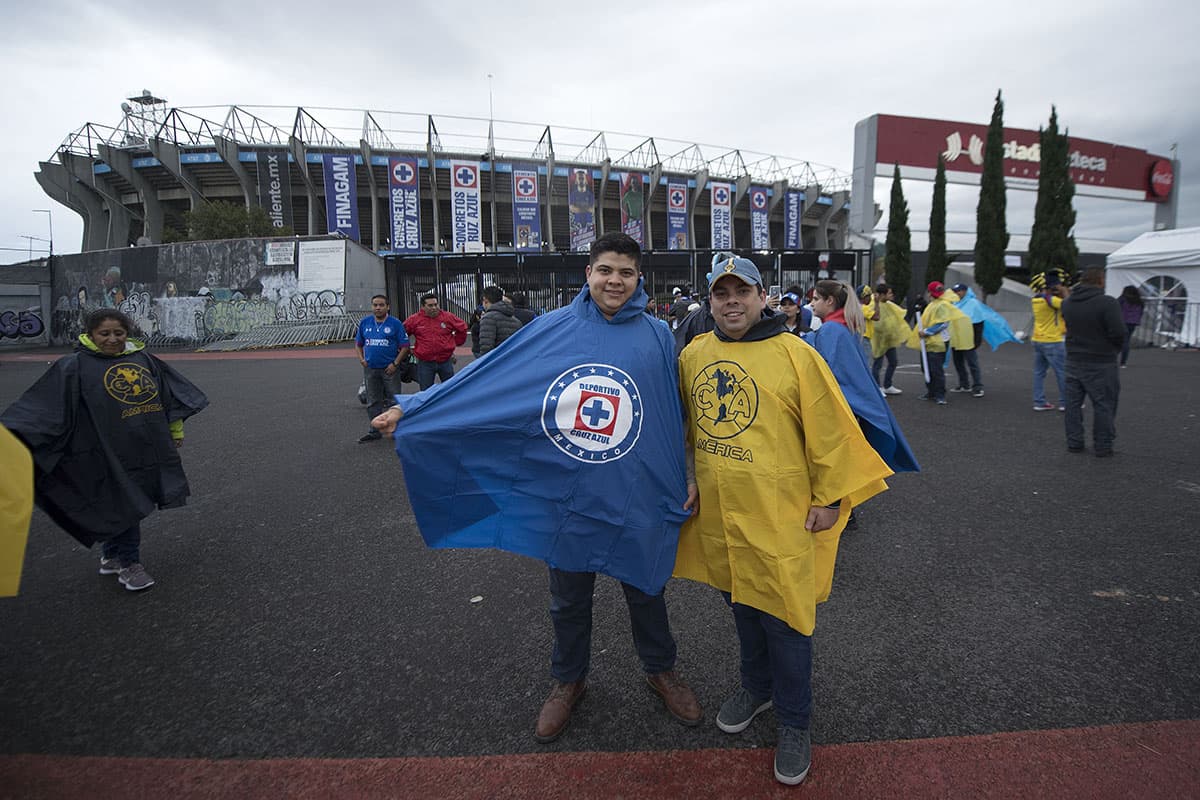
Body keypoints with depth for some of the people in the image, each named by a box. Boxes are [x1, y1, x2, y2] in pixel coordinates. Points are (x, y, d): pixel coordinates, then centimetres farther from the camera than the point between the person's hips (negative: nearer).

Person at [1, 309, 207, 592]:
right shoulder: (76, 366, -7)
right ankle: (129, 563, 18)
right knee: (125, 506, 2)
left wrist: (176, 429, 21)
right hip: (112, 455, -5)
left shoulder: (143, 359, 6)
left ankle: (111, 555, 35)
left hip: (149, 450, 5)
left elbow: (170, 392, 17)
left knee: (123, 504, 17)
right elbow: (44, 404, -12)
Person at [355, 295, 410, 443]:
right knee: (373, 402, 10)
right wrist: (361, 359, 1)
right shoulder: (365, 322, 8)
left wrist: (395, 364, -13)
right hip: (370, 369, 4)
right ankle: (374, 430, 19)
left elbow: (404, 346, -5)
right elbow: (358, 343, 16)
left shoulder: (396, 324, -4)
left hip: (390, 369, -4)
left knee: (393, 401, 1)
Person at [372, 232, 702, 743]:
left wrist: (684, 479, 5)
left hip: (636, 502, 0)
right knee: (569, 600, 19)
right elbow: (487, 379, -5)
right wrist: (412, 410, -7)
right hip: (566, 497, 0)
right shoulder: (552, 329, -6)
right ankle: (568, 681, 45)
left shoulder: (656, 336, -3)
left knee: (645, 591, 19)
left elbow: (674, 414, 5)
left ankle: (661, 671, 46)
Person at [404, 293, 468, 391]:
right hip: (425, 363, -1)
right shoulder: (414, 320, -3)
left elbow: (462, 328, 13)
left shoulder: (448, 317, -1)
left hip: (446, 361, 1)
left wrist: (455, 343, 12)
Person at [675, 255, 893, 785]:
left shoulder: (795, 355, -11)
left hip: (780, 516, -4)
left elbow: (830, 431, -8)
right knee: (741, 606, 21)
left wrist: (829, 499, -6)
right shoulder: (693, 354, 3)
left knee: (784, 618, 7)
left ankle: (794, 723, 29)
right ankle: (757, 688, 46)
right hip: (717, 512, 5)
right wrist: (687, 479, 13)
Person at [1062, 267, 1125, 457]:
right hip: (1100, 363, -5)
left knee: (1073, 402, 13)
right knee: (1103, 404, 5)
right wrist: (1115, 349, 1)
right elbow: (1119, 333, -17)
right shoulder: (1108, 303, -16)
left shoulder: (1067, 303, 3)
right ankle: (1102, 446, 10)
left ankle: (1074, 442, 18)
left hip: (1074, 361, 5)